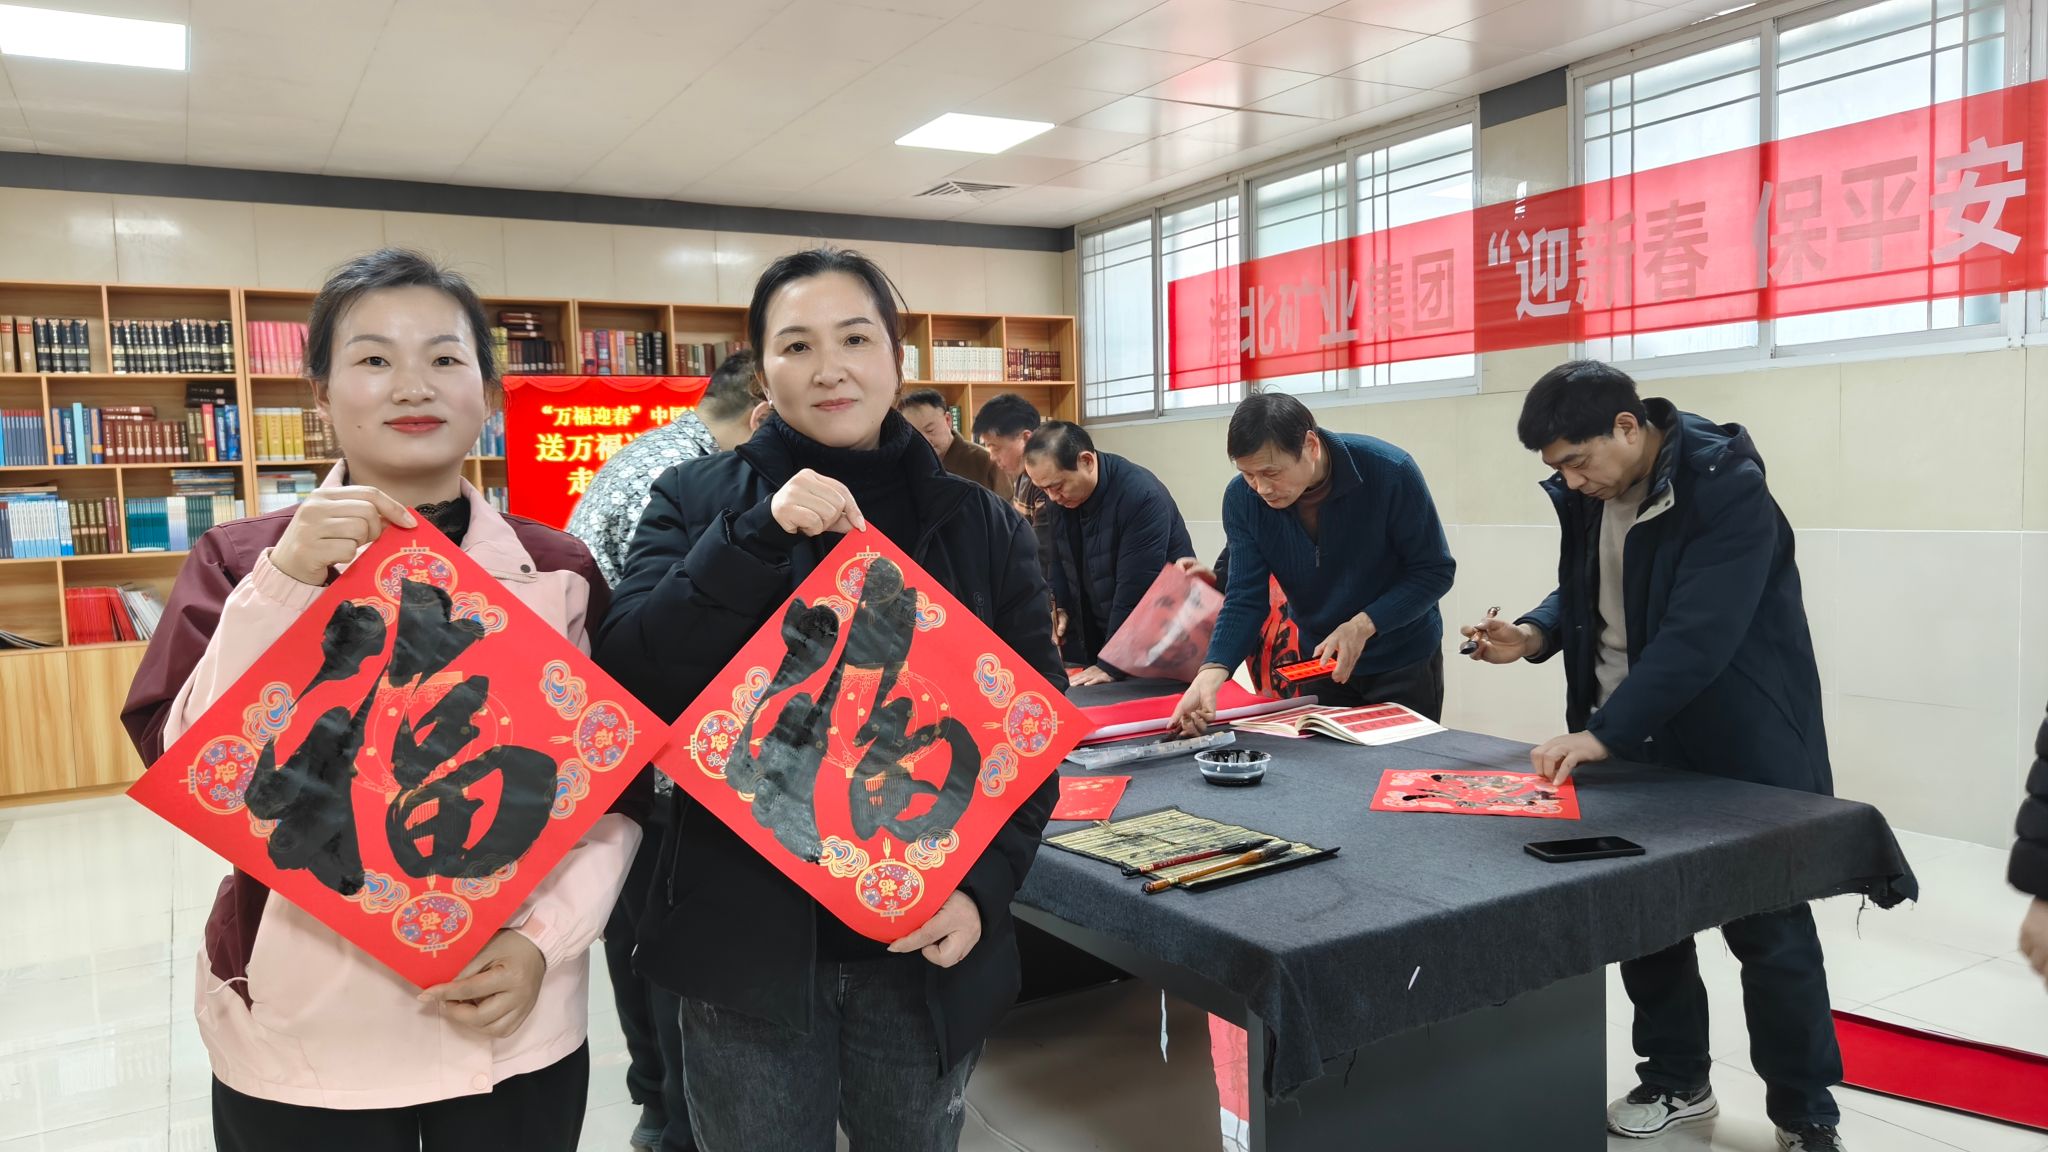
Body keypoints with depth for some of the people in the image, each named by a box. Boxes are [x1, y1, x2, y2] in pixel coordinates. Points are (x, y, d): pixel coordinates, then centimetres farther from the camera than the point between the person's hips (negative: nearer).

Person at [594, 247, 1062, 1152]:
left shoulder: (981, 525, 1)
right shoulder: (698, 500, -2)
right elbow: (630, 685, -12)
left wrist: (984, 884, -12)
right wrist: (757, 535, -23)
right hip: (747, 941, -1)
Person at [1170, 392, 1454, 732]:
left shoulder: (1390, 472, -26)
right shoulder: (1242, 497, -17)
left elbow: (1435, 571, -18)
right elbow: (1245, 598, -17)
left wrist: (1363, 626, -31)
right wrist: (1212, 672, -34)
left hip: (1404, 663, -2)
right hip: (1317, 662, 3)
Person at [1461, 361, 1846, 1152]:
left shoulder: (1728, 490, -22)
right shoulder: (1588, 494, 0)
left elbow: (1697, 637, -30)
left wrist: (1600, 733, -33)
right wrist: (1535, 635, -7)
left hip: (1738, 752, -7)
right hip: (1636, 747, 7)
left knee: (1768, 934, 7)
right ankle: (1675, 1081, 33)